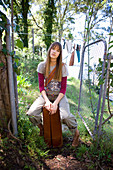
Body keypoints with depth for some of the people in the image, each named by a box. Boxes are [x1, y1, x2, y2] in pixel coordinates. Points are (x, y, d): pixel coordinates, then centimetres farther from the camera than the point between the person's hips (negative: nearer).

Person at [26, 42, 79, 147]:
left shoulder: (63, 67, -8)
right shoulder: (42, 66, -4)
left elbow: (63, 88, -8)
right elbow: (41, 86, -3)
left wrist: (55, 103, -20)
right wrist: (47, 101, -16)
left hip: (59, 95, -2)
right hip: (46, 95, 3)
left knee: (65, 115, -30)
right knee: (31, 113, -18)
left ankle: (76, 132, 6)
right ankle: (41, 127, 18)